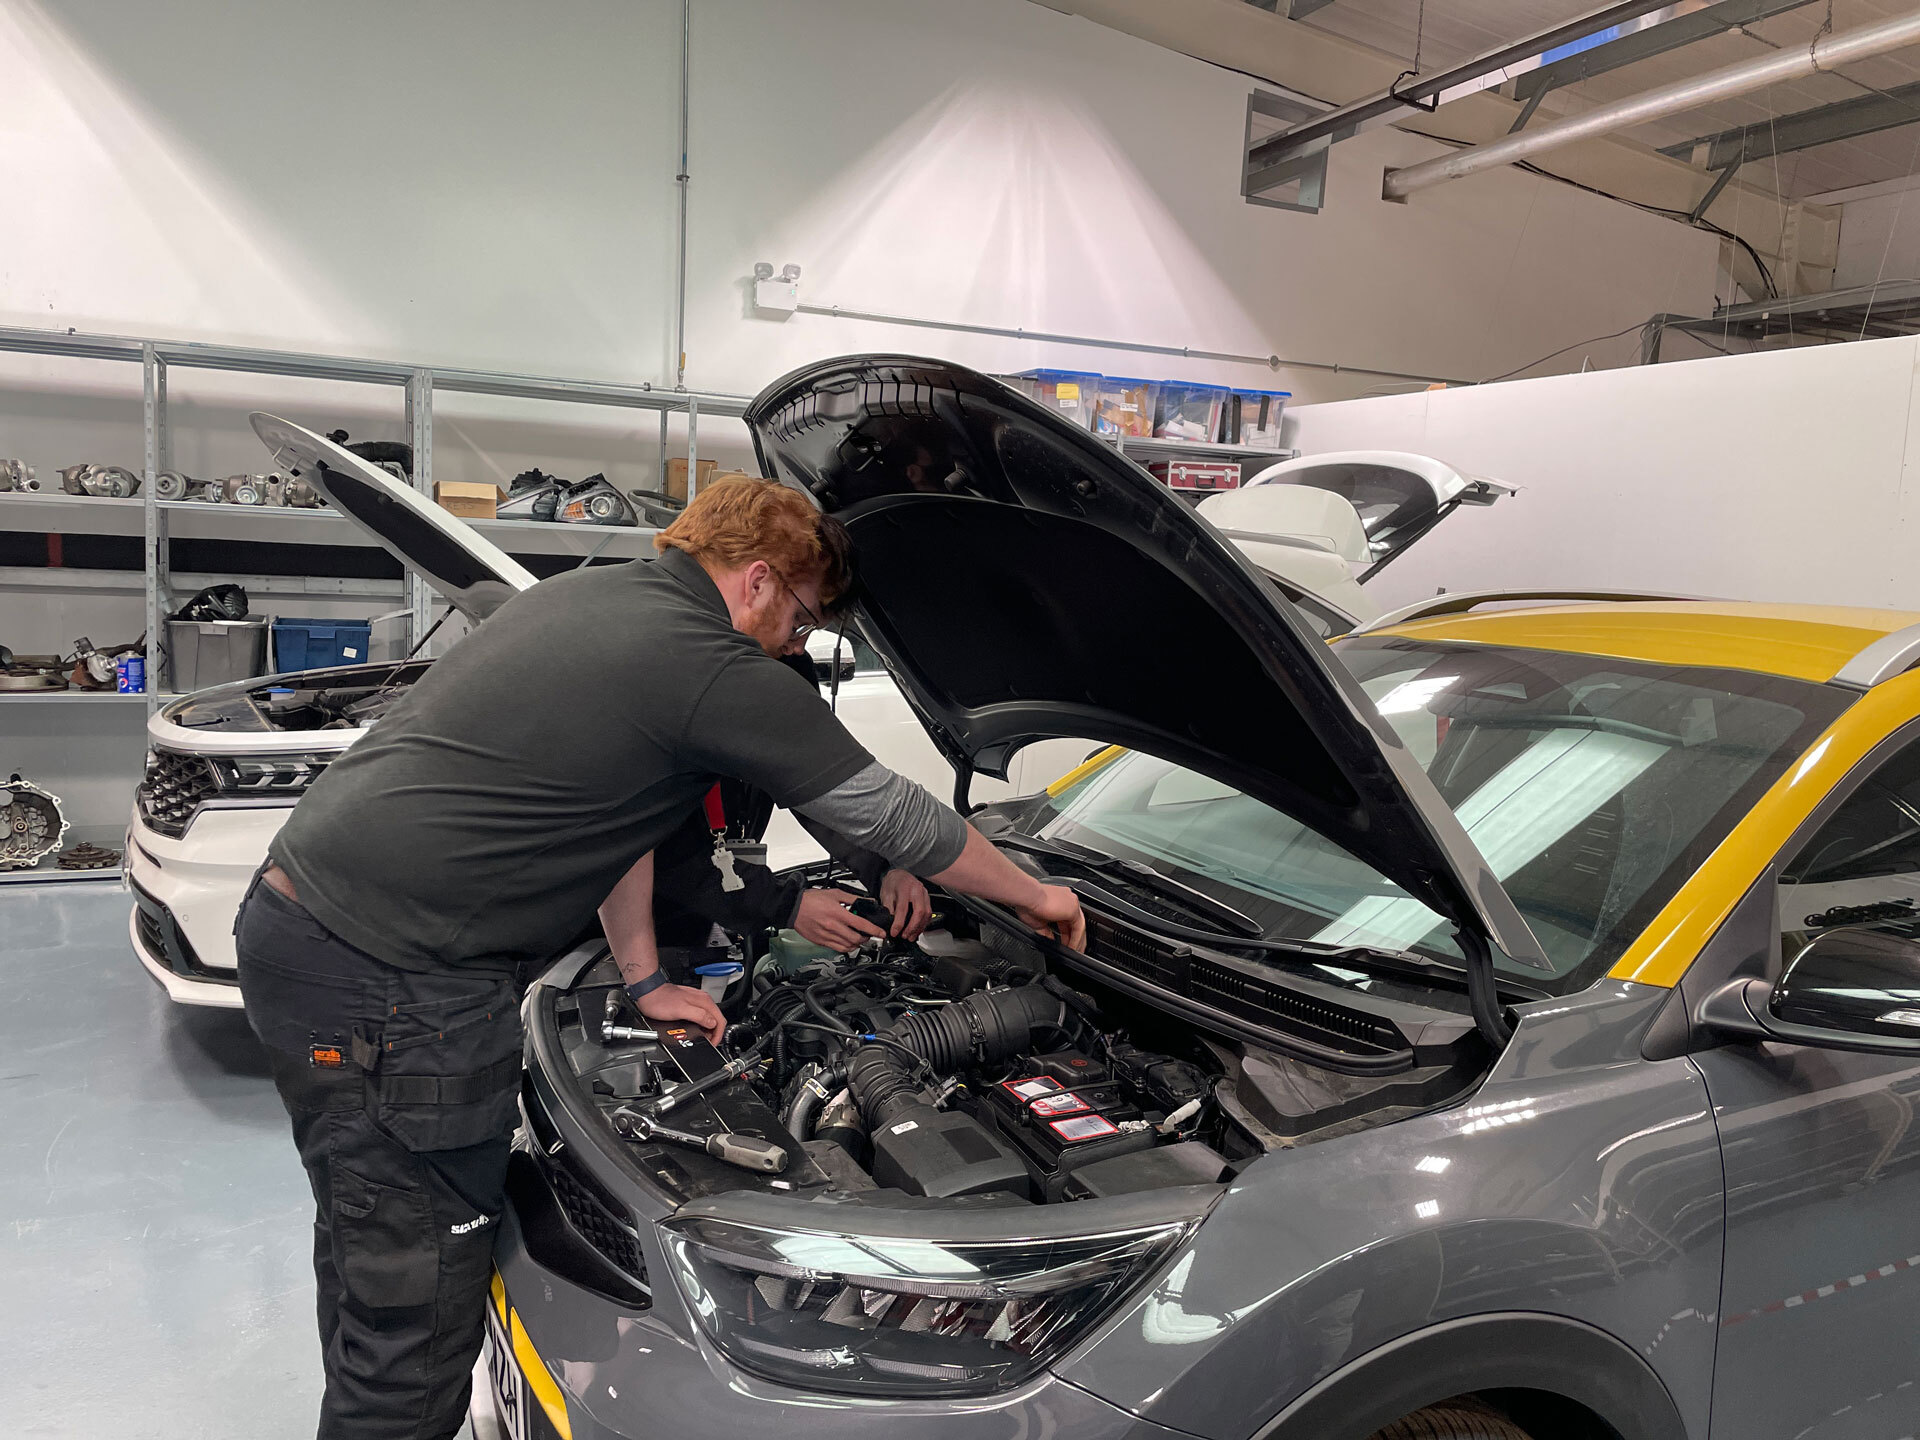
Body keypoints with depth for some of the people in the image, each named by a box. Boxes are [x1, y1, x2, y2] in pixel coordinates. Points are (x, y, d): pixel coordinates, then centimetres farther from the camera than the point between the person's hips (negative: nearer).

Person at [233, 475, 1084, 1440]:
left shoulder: (586, 595, 15)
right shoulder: (714, 668, -12)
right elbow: (892, 817, -3)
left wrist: (644, 979, 28)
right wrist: (1036, 897, 13)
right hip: (392, 986, -10)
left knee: (367, 1246, 26)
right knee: (419, 1315, 3)